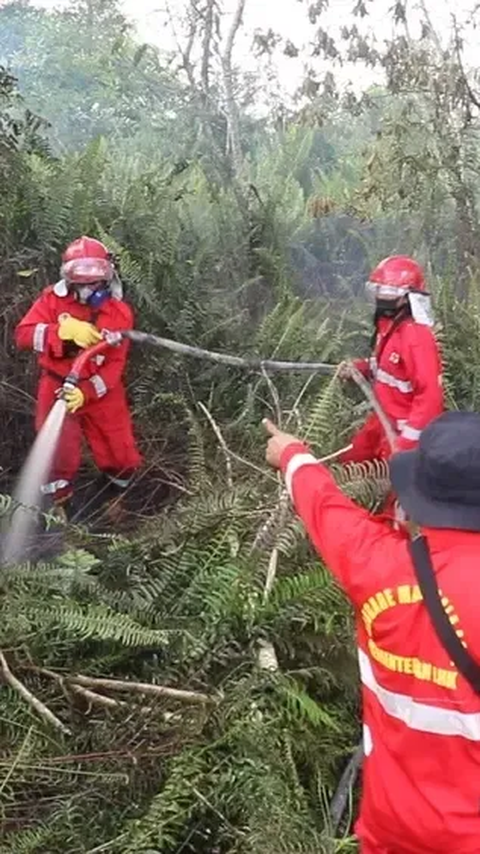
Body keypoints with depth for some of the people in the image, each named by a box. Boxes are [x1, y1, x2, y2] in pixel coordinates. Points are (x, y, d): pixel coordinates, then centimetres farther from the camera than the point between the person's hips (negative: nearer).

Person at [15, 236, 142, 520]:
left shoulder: (120, 312, -10)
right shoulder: (54, 298, -9)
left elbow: (115, 364, -13)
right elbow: (23, 334, -20)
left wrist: (86, 392, -28)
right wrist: (65, 330, -34)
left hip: (102, 391, 1)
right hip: (58, 386, -1)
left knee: (124, 458, 7)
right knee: (59, 454, -7)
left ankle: (114, 503, 38)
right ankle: (58, 510, 19)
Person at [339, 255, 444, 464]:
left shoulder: (417, 336, -26)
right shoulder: (385, 325, 3)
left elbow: (430, 396, -29)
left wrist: (406, 443, -30)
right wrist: (358, 368, 0)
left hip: (403, 428, -10)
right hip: (382, 420, 10)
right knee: (348, 463, 20)